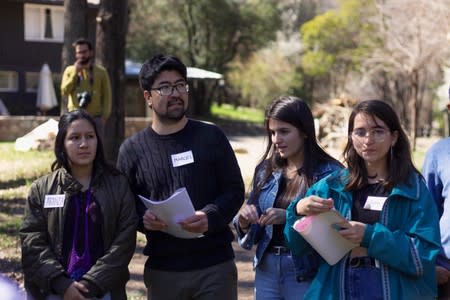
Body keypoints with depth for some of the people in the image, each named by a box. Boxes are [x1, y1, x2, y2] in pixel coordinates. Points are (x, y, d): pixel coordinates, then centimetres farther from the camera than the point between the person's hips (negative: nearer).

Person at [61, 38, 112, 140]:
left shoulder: (101, 71, 5)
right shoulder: (70, 70, 8)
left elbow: (107, 95, 3)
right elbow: (65, 91, -4)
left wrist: (105, 116, -7)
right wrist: (75, 73, -8)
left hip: (95, 118, -1)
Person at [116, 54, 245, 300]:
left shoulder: (211, 137, 3)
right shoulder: (132, 149, 5)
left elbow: (235, 190, 2)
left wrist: (210, 217, -18)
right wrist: (142, 218, -16)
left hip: (215, 266, -1)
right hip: (161, 271, 1)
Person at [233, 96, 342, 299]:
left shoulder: (329, 172, -10)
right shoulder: (266, 170, 7)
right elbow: (251, 232, 12)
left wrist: (289, 216, -24)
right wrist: (244, 219, -9)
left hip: (308, 273, -5)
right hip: (267, 268, 5)